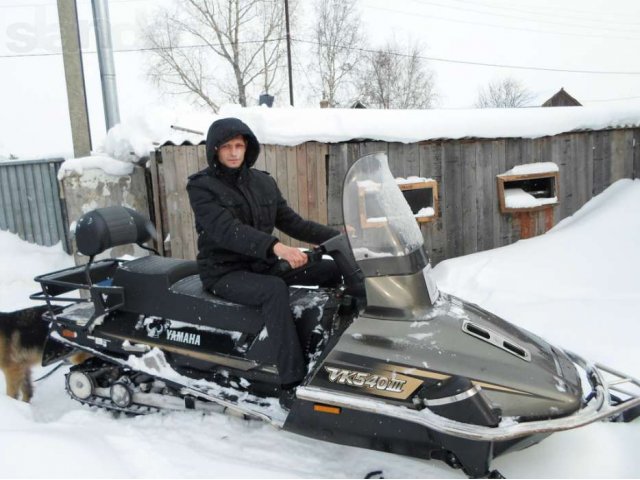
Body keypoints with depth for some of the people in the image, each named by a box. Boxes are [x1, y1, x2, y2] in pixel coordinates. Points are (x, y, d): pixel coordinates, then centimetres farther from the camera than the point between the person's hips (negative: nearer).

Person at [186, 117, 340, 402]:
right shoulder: (202, 187, -10)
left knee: (333, 269, -5)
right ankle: (293, 384, -34)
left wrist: (338, 236, -5)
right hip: (224, 273, -6)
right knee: (274, 289, -36)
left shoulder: (263, 182, 8)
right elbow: (228, 230, -26)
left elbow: (292, 222, 7)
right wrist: (275, 247, -43)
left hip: (263, 265, 6)